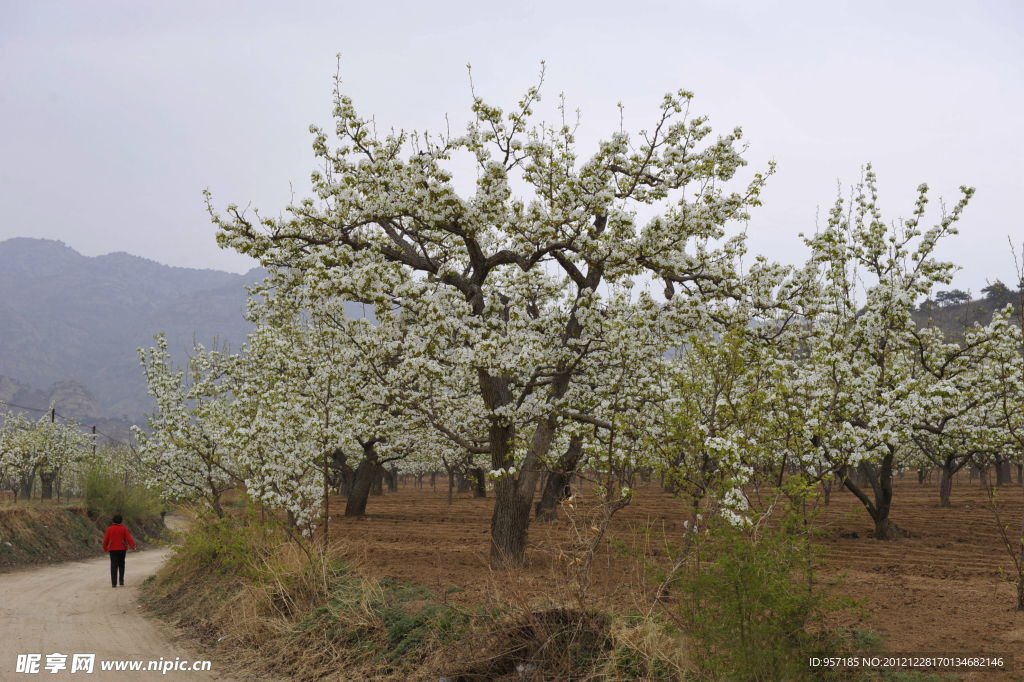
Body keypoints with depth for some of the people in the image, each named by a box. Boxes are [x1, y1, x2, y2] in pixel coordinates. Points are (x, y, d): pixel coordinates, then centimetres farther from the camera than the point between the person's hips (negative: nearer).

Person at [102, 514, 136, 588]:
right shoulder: (123, 529, -1)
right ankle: (121, 581, 15)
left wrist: (105, 548, 12)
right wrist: (133, 546, -12)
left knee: (114, 566, -3)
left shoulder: (109, 529, 0)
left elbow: (105, 540, 1)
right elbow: (128, 538, -9)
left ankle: (114, 583, -11)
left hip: (113, 549, -1)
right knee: (121, 565, 16)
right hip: (122, 549, 1)